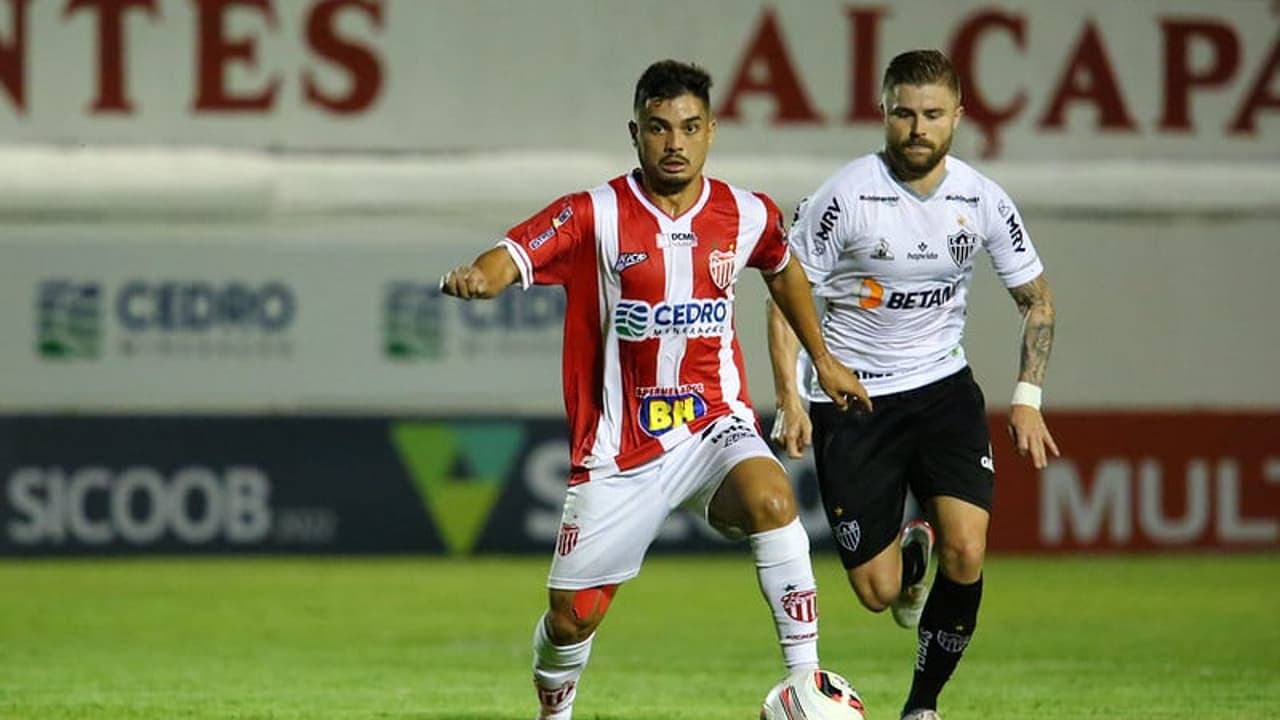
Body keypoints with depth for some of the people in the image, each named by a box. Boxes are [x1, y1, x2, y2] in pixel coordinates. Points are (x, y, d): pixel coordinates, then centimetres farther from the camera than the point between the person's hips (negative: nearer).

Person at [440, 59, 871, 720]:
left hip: (715, 426, 1)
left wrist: (822, 359, 30)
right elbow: (511, 257, -25)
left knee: (771, 498, -33)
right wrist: (476, 279, -48)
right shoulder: (594, 216, -10)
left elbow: (783, 270, 24)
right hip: (620, 445, -1)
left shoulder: (748, 215, 1)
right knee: (573, 615, 3)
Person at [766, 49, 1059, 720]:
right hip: (851, 400, -2)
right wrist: (790, 399, -15)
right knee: (878, 592, -4)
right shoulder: (845, 197, -14)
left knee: (966, 552, -18)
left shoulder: (983, 200, -4)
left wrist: (1027, 399, 0)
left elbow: (1035, 298, 9)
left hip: (943, 388, 2)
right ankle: (908, 553, 36)